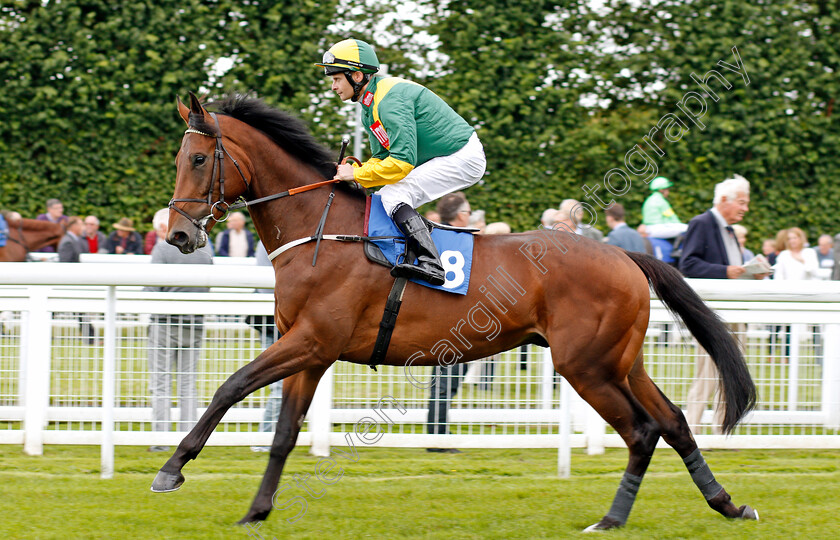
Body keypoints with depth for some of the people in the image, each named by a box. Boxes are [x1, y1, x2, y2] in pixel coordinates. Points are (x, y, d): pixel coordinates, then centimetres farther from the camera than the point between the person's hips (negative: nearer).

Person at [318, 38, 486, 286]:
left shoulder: (390, 100, -24)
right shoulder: (370, 105, 9)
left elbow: (402, 161, -29)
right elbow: (382, 158, 15)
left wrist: (357, 174, -21)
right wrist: (352, 172, -3)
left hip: (464, 158, -11)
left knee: (394, 195, -22)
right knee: (381, 200, 10)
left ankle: (430, 263, -34)